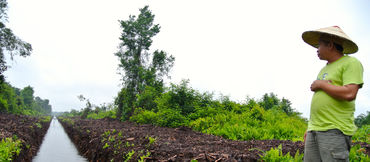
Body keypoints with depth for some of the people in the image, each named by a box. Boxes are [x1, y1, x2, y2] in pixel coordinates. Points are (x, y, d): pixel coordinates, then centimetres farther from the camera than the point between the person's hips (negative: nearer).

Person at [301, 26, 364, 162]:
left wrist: (320, 84, -5)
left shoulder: (351, 63, -1)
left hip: (335, 131, -7)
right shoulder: (324, 70, 22)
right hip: (314, 130, 7)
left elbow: (349, 94, -17)